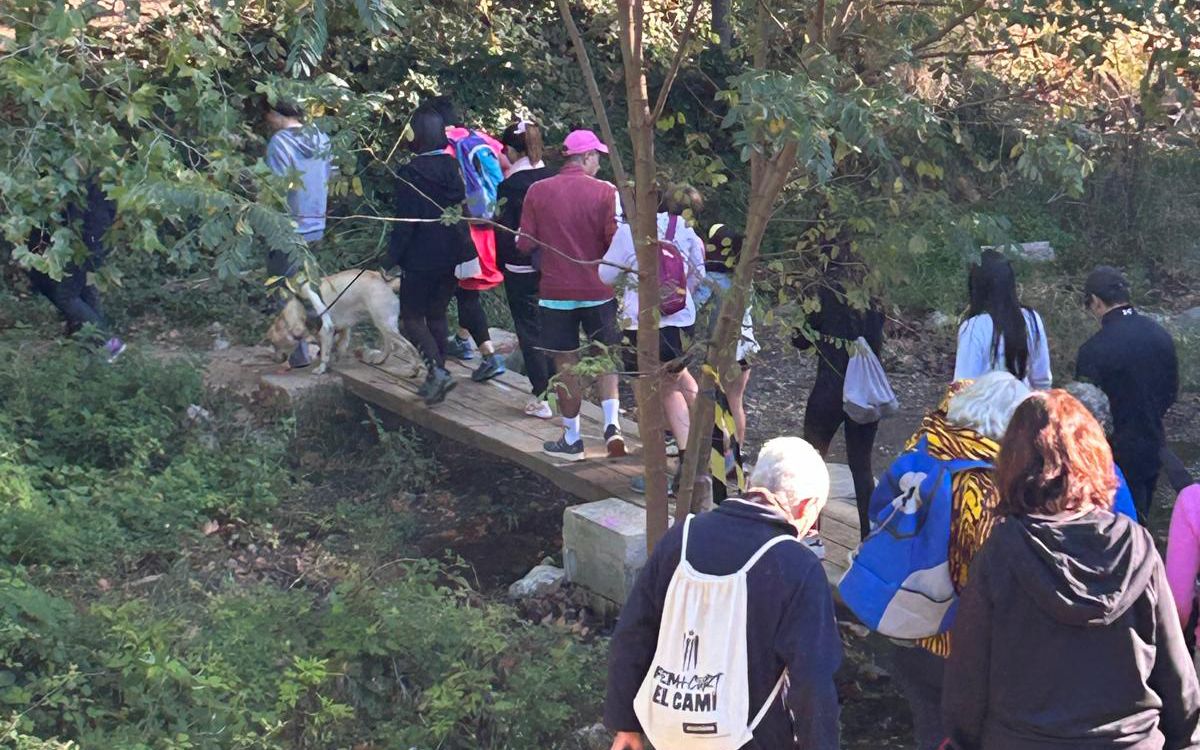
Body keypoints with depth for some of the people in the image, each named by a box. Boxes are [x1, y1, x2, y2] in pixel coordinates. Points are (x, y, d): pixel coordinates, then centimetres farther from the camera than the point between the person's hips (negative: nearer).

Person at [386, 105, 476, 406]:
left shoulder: (410, 172, -15)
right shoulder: (453, 167, 3)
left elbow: (405, 220, -15)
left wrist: (395, 254, -6)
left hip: (422, 257, -6)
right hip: (454, 254, 6)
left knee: (412, 316, 5)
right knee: (437, 314, 17)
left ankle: (436, 370, -13)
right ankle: (436, 377, 19)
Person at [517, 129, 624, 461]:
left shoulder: (537, 191, -3)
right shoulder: (605, 192, -8)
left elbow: (525, 243, -2)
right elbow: (616, 241, -13)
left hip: (555, 291, 0)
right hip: (598, 290, 0)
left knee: (566, 364, 9)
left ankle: (572, 439, 16)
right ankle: (612, 423, -3)